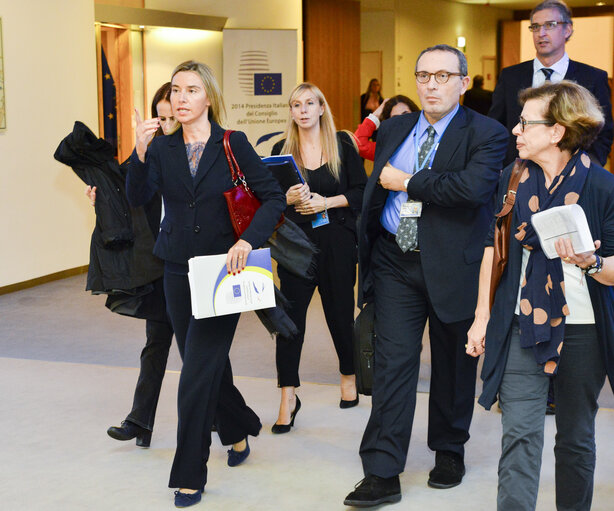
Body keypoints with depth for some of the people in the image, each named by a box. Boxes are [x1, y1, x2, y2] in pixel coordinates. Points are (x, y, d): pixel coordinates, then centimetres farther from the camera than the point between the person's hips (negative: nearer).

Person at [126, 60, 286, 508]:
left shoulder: (233, 144, -4)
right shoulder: (163, 148, 4)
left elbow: (273, 197, -7)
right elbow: (138, 198, -10)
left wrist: (248, 240, -20)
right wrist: (141, 152, -24)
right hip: (178, 270, 4)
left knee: (199, 372, -7)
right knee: (207, 365, 14)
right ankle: (239, 430, 41)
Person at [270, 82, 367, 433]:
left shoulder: (342, 144, 3)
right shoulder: (282, 150, 6)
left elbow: (362, 191, 1)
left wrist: (327, 202, -11)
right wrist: (290, 199, -14)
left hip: (337, 241, 0)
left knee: (340, 311, 7)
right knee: (290, 315, -6)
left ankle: (349, 376, 32)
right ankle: (288, 398, -1)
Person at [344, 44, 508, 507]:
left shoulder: (487, 135, -7)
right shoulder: (393, 129, 10)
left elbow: (474, 186, -26)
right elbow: (375, 191, 19)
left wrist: (407, 182, -18)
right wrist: (365, 253, 18)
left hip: (454, 266, -3)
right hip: (396, 264, 3)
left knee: (453, 364, 13)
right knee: (393, 362, -4)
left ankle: (450, 452, 34)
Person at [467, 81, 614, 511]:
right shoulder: (512, 180, 3)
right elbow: (494, 246, 11)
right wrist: (482, 315, 10)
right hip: (523, 326, 2)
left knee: (576, 438, 12)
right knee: (519, 435, -5)